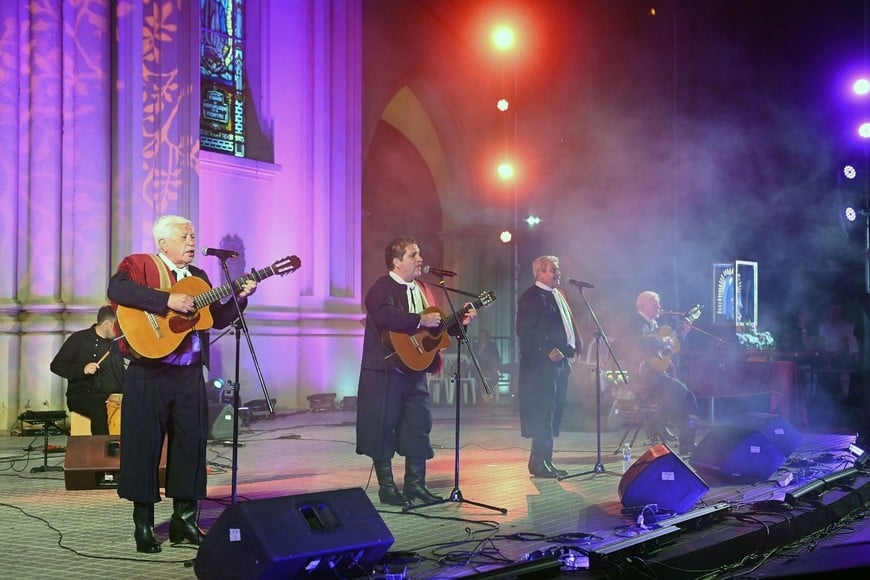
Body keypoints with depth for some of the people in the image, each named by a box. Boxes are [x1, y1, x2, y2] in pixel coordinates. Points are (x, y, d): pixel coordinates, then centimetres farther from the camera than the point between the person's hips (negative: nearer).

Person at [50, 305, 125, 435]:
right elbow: (56, 365, -5)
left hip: (112, 396, 5)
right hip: (81, 396, -5)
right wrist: (82, 370, -22)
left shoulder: (115, 344, 17)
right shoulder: (79, 339, -1)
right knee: (99, 407, -37)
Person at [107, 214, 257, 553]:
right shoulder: (139, 265, -2)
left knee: (192, 444, 5)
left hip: (189, 375, 6)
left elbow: (219, 319, 15)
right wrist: (168, 300, -28)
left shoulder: (198, 277, 17)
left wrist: (239, 296, -2)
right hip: (149, 375, -5)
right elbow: (117, 289, -24)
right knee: (144, 445, 0)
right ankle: (143, 525, 10)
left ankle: (184, 521, 15)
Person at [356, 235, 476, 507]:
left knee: (419, 425, 8)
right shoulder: (382, 288, -11)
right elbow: (384, 316, -30)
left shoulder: (422, 289, 16)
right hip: (386, 370, -8)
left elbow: (436, 326, 20)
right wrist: (420, 320, -28)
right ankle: (387, 487, 8)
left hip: (415, 368, 8)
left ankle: (415, 484, 18)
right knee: (383, 426, -1)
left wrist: (460, 321, 6)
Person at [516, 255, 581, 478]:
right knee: (543, 412, -9)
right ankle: (539, 462, -5)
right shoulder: (531, 297, -10)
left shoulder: (558, 295, 19)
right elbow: (524, 330, -17)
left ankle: (545, 460, 16)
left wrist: (573, 346, 9)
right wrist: (548, 351, -19)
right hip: (541, 364, -9)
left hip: (559, 362, 9)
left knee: (553, 412, 10)